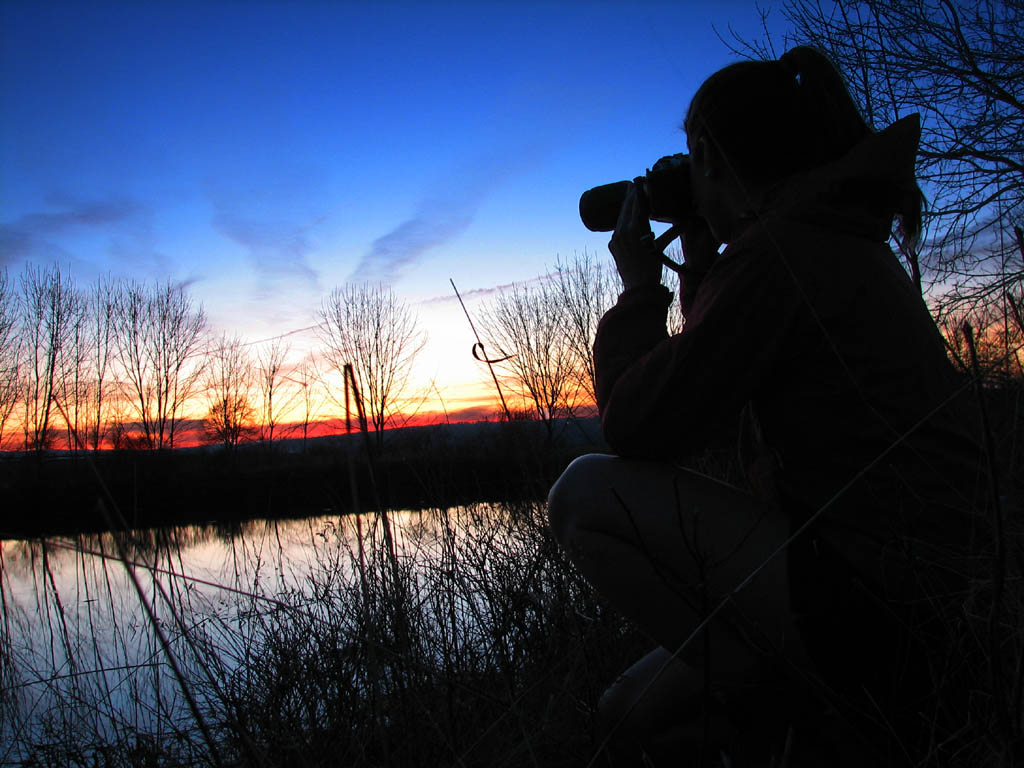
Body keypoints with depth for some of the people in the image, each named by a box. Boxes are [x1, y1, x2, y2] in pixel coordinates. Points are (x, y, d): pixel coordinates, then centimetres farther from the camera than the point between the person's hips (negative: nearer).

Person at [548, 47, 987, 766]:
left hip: (862, 593, -9)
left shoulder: (780, 250, -17)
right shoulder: (842, 240, 14)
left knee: (587, 494, -12)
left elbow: (640, 427, -18)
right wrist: (701, 270, 18)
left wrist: (641, 286, -3)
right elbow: (725, 399, 24)